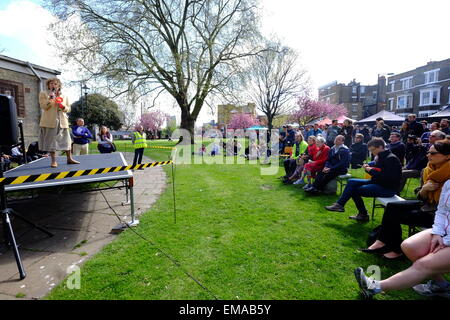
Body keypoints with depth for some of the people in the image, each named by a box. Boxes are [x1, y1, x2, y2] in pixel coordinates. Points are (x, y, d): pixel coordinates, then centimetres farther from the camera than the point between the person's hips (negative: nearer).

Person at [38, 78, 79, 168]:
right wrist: (50, 99, -19)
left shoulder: (64, 96, 15)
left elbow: (68, 109, 12)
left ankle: (69, 159, 16)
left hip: (62, 121, 3)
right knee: (51, 141, -2)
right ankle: (53, 161, 4)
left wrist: (63, 106, -9)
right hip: (50, 121, -3)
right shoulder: (43, 94, 7)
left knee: (66, 140, 6)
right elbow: (43, 106, -4)